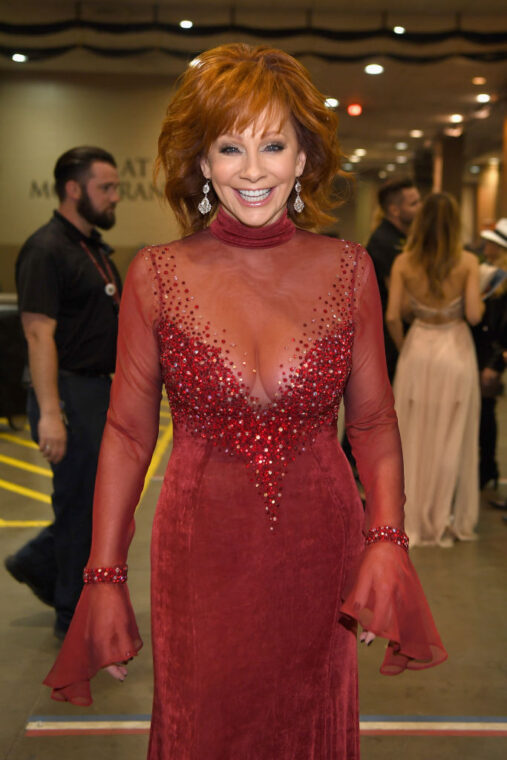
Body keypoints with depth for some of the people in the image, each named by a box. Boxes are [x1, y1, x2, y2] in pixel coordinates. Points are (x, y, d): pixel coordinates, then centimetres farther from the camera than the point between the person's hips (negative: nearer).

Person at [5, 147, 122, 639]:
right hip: (69, 394, -9)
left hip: (98, 391, 9)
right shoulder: (47, 250, -16)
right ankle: (76, 619, 17)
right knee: (82, 503, 1)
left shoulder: (94, 248, 14)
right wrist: (49, 414, -27)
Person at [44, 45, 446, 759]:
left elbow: (374, 421, 2)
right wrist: (105, 577, -3)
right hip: (202, 555, -1)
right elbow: (127, 433, -2)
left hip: (319, 550, 1)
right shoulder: (157, 274, -5)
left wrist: (388, 539, -12)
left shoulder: (348, 270, -2)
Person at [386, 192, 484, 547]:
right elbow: (474, 314, -14)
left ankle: (414, 518, 19)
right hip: (455, 351, -1)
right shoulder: (467, 262, -9)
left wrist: (403, 346, 10)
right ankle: (447, 519, 19)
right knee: (451, 438, 10)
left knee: (414, 437, 12)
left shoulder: (404, 263, -5)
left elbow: (392, 316, -7)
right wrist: (481, 300, 8)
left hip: (417, 351, 1)